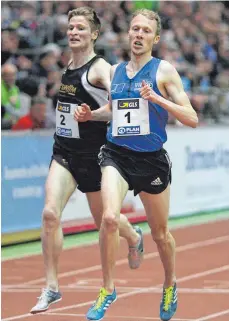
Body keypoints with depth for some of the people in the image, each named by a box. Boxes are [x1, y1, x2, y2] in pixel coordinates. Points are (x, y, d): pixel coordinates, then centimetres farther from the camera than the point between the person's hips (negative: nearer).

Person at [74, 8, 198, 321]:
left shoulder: (164, 70, -5)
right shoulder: (116, 71, 8)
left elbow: (192, 118, -10)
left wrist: (157, 98, -22)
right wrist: (91, 114, 8)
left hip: (152, 160, -2)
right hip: (116, 154, 2)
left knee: (160, 233, 13)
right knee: (109, 218, -23)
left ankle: (170, 284, 41)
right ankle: (108, 289, -8)